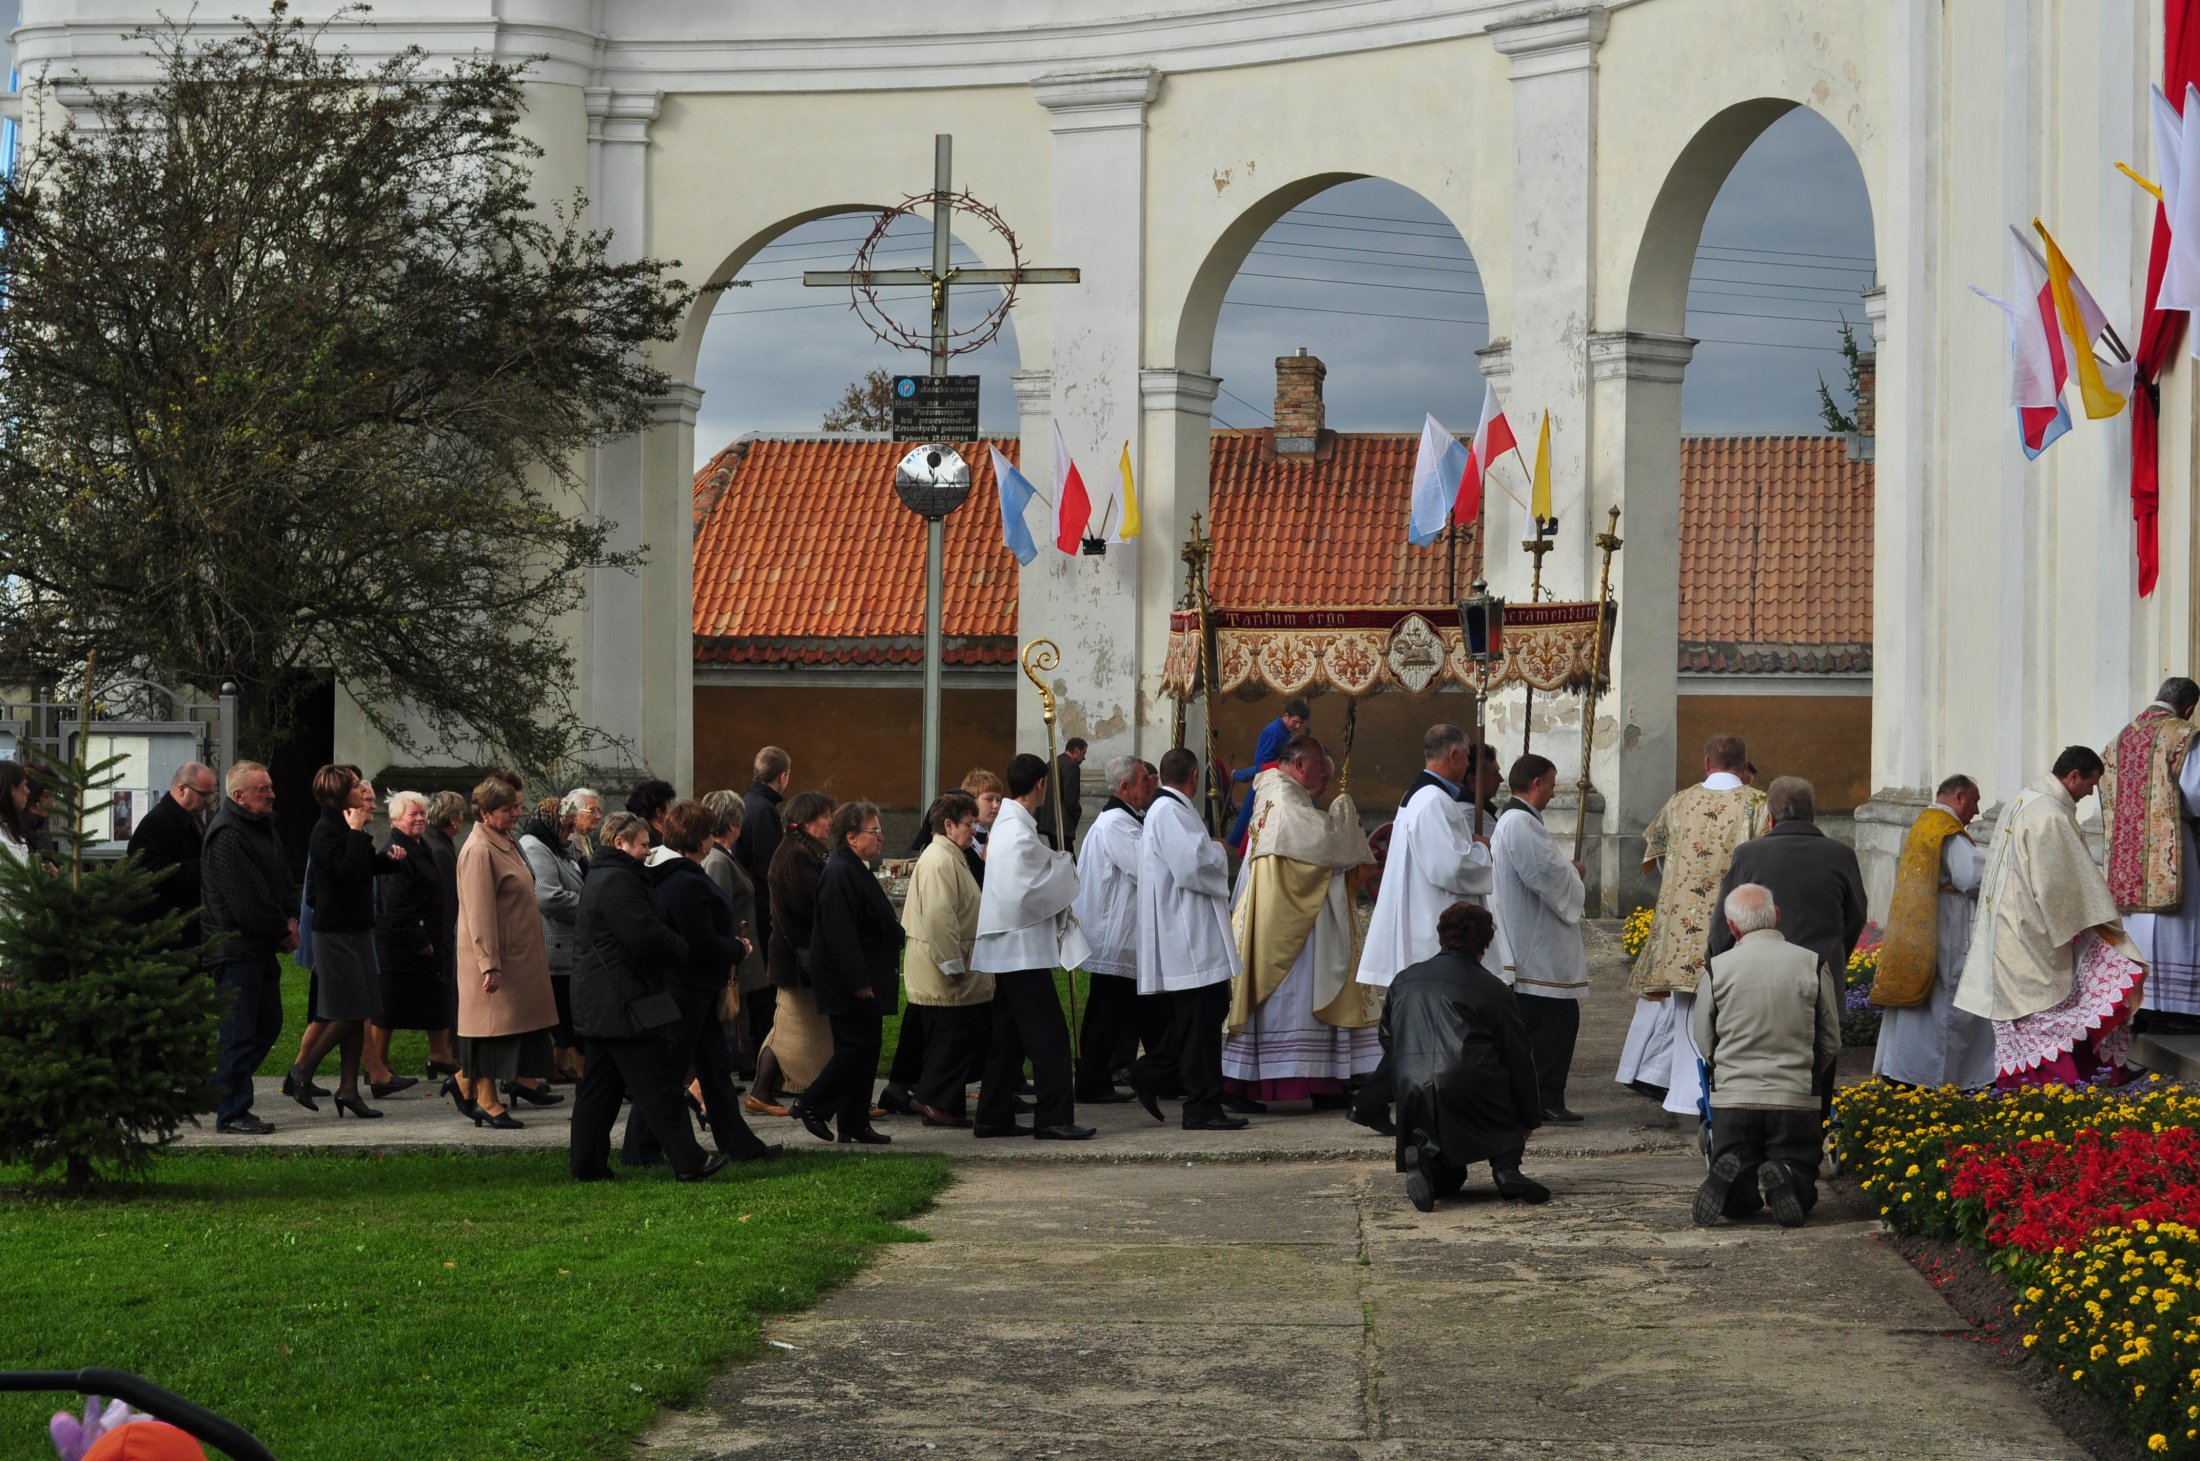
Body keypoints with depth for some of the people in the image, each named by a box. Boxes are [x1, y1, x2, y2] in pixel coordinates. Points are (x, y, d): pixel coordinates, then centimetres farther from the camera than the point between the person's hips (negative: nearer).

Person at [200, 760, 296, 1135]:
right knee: (239, 1034, -5)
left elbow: (284, 882, 20)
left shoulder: (264, 827, 14)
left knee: (268, 1026, 15)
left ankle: (221, 1093, 26)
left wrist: (290, 920, 1)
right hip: (236, 947, -10)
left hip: (264, 949, 10)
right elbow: (247, 904, -21)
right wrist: (283, 932, -9)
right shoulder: (226, 837, -17)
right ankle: (232, 1114, 2)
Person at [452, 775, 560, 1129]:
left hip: (519, 954, 9)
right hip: (494, 957, -9)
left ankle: (467, 1081, 23)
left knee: (506, 1026, 10)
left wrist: (539, 953, 23)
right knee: (493, 1024, -2)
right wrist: (489, 963, -24)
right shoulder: (479, 851, -16)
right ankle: (486, 1100, 6)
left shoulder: (507, 845, 14)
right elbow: (479, 912, -21)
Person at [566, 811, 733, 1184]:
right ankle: (688, 1161, -5)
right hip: (624, 1000, -11)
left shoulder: (600, 878, 18)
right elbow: (645, 936, -23)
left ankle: (586, 1162, 14)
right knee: (657, 1084, -7)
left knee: (599, 1084, 12)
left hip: (599, 1002, 11)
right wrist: (680, 948, -6)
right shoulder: (617, 882, -17)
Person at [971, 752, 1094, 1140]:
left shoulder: (1007, 823, 14)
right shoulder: (1020, 833, -18)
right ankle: (1053, 1118, -7)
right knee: (1048, 1034, -7)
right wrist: (1067, 864, -8)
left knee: (1008, 1036, 13)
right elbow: (1027, 893, -22)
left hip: (1010, 948, 10)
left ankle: (993, 1116, 16)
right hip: (1022, 945, -10)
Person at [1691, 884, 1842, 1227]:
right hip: (1797, 1100, -1)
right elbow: (1831, 1043, 6)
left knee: (1736, 1202, 15)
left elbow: (1703, 1044, 6)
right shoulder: (1812, 964, -2)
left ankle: (1732, 1179, -20)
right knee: (1802, 1189, 14)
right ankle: (1784, 1179, -21)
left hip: (1732, 1096, 1)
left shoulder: (1717, 968, -3)